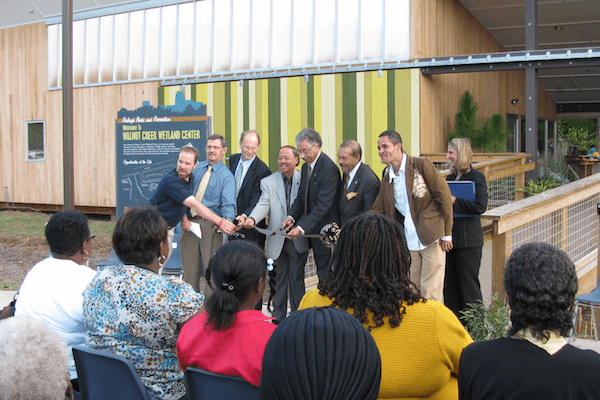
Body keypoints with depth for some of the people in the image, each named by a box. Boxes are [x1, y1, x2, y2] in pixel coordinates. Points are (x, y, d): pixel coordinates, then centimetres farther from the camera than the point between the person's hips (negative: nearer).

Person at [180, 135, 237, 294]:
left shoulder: (226, 176, -2)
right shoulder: (195, 169, 12)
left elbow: (228, 203, -15)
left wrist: (227, 220, -35)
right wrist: (184, 217, -3)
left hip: (210, 225, -4)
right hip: (190, 222, 4)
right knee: (189, 267, 9)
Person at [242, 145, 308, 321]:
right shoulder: (268, 182, 4)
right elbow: (264, 204, -9)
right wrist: (252, 218, -29)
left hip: (297, 239, -1)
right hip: (277, 240, 1)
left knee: (297, 279, 5)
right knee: (278, 281, 8)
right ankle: (278, 319, 17)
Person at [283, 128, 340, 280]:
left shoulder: (329, 169, -20)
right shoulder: (306, 166, 10)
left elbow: (323, 205, -24)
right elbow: (301, 197, 13)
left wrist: (302, 228, -28)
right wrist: (292, 217, -6)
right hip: (313, 231, 8)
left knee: (326, 275, -2)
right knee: (321, 275, 14)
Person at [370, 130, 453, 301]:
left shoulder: (422, 165, -7)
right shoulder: (387, 178, 11)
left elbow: (444, 197, -5)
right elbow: (377, 210, 13)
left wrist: (447, 234, -5)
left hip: (431, 238, -5)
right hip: (409, 242, 5)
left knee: (430, 293, -5)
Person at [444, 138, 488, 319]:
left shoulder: (476, 177, -7)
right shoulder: (450, 178, 14)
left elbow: (480, 206, -19)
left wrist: (455, 202, -18)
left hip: (468, 239, -7)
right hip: (449, 237, 7)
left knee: (468, 284, -1)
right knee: (450, 285, 9)